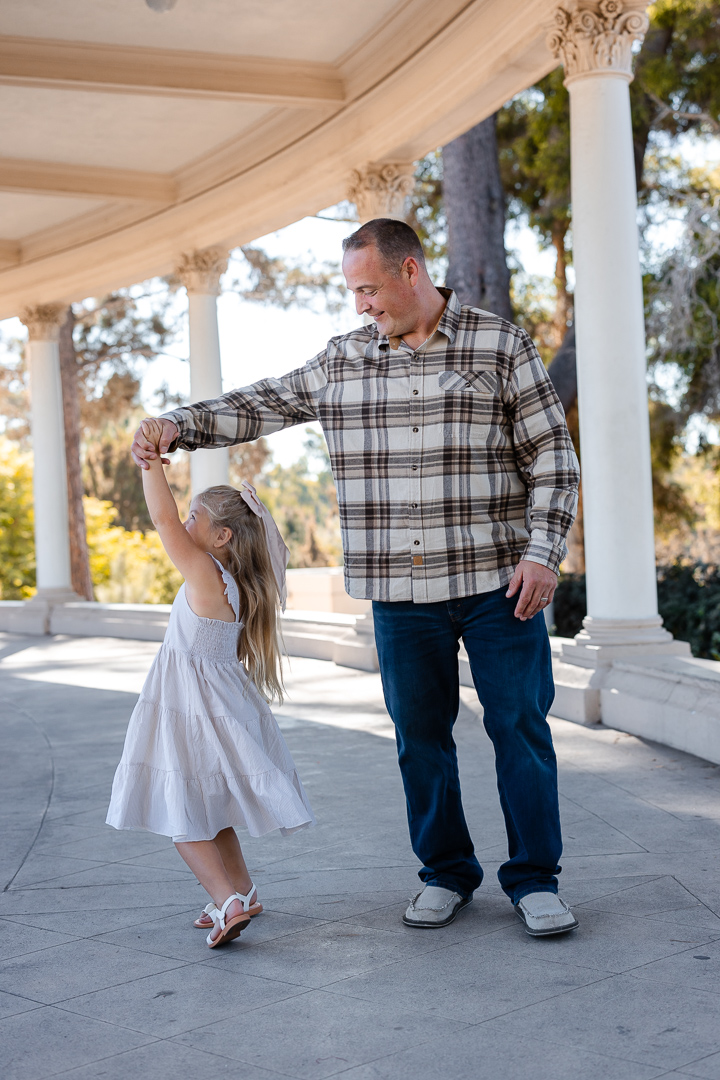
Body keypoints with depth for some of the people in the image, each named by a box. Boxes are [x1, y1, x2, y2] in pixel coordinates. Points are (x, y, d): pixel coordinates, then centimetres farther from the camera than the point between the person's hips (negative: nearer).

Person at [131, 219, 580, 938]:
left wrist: (542, 551, -8)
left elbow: (552, 456, 0)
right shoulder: (343, 360, 9)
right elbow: (261, 406, 16)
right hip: (400, 589, 3)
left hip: (497, 580, -2)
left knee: (520, 725, 1)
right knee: (420, 734, 8)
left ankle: (534, 879, 15)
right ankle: (445, 874, 24)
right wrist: (178, 427, 3)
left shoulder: (500, 345, 1)